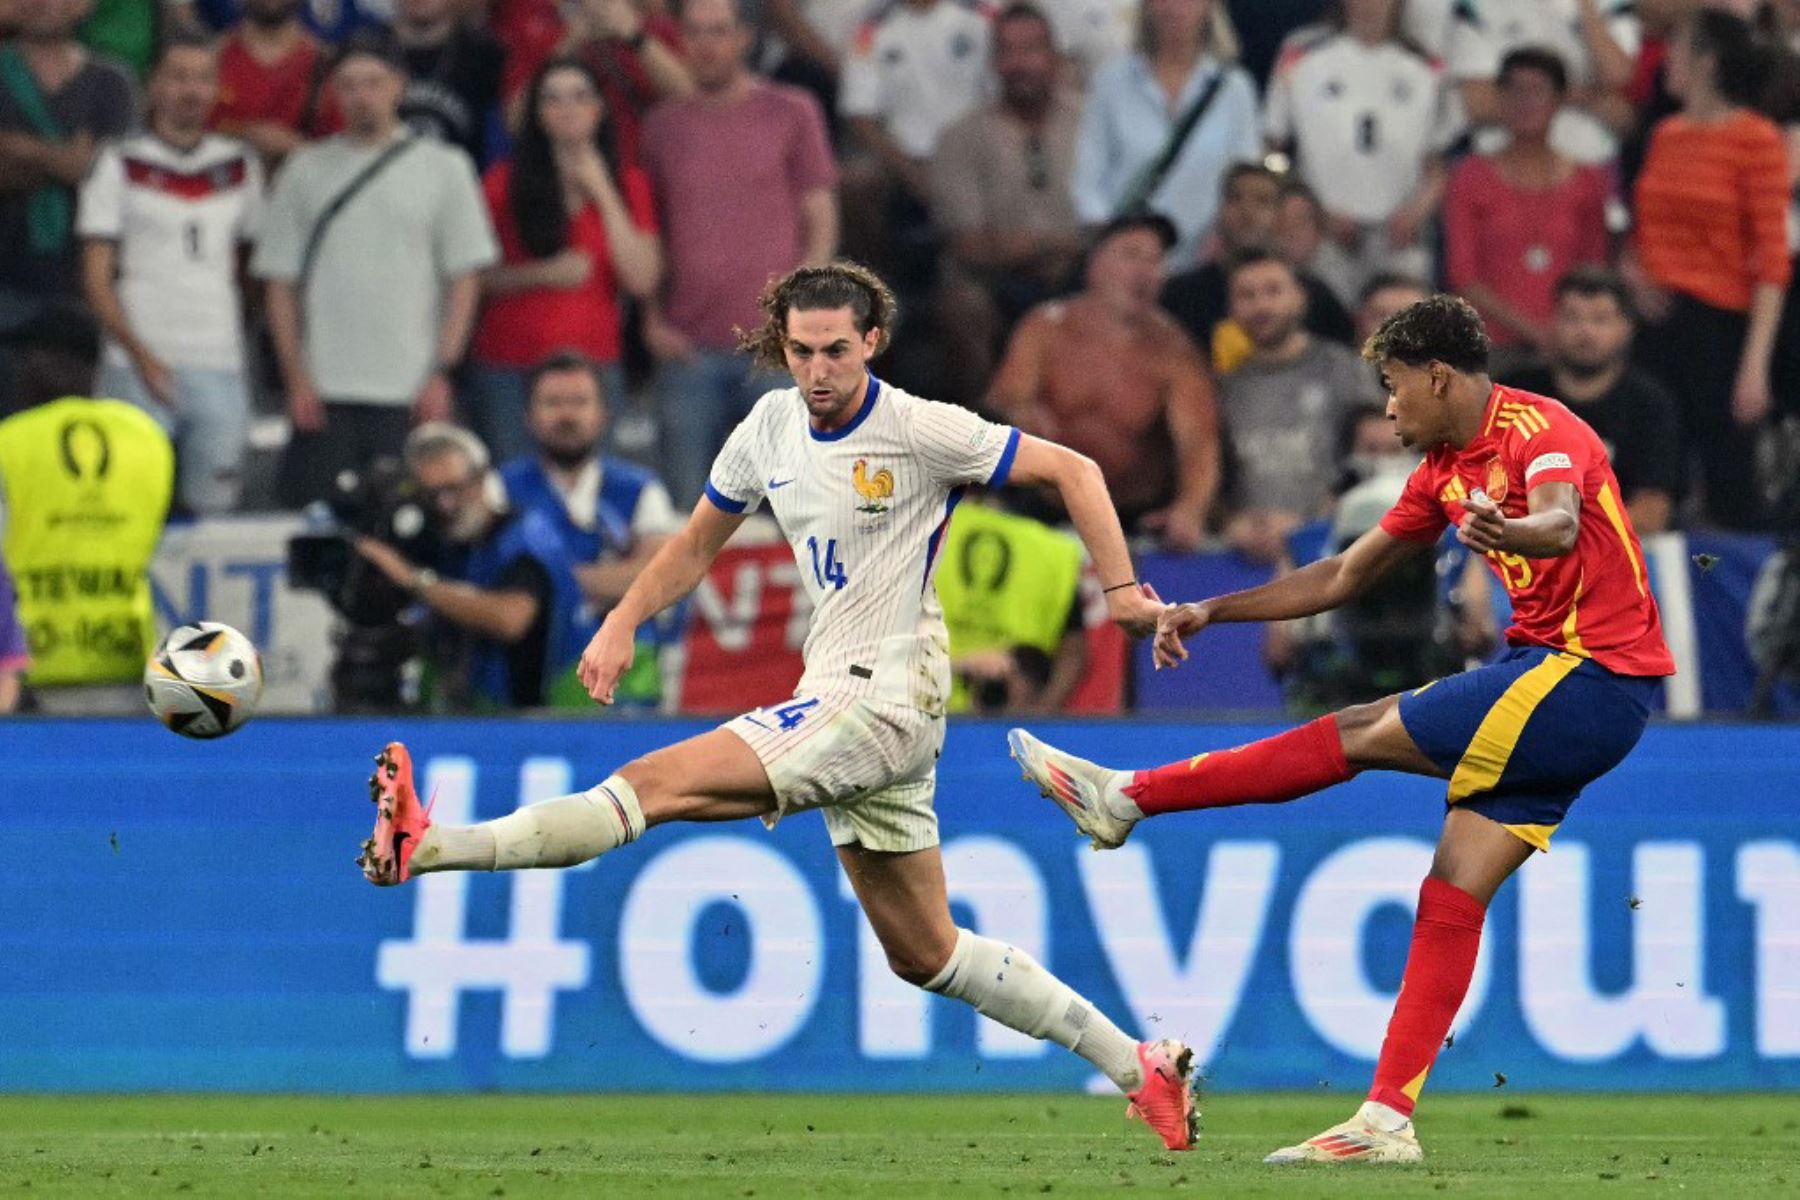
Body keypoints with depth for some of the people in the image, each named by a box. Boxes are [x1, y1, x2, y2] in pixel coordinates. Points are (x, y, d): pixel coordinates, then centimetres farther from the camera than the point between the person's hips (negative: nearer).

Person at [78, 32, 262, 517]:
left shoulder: (239, 165, 14)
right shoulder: (120, 164, 3)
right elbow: (97, 276, -2)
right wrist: (139, 355, -14)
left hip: (220, 369, 3)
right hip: (139, 367, -3)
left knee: (215, 509, -2)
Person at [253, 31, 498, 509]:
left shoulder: (444, 168, 6)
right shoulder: (306, 170, 9)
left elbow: (465, 278, 5)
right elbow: (281, 283, 8)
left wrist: (441, 373, -4)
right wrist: (297, 379, -1)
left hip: (409, 395, -1)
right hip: (324, 394, 1)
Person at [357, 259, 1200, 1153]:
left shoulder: (919, 430, -9)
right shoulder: (771, 428, 10)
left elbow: (1071, 470, -2)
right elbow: (697, 545, 22)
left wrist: (1120, 589, -8)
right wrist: (621, 624, 7)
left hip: (886, 701, -9)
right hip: (836, 706, 9)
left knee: (662, 783, -20)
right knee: (926, 955, 12)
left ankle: (429, 846, -27)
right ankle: (1135, 1064, 19)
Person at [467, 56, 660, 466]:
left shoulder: (627, 183, 10)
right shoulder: (505, 182, 5)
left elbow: (643, 280, -2)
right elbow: (473, 276, 2)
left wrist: (603, 194, -4)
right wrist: (542, 274, -12)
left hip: (594, 366, 1)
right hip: (508, 369, -1)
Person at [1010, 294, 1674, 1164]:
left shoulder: (1540, 430, -13)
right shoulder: (1443, 472, 16)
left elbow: (1561, 521, -35)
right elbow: (1343, 578, 24)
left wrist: (1509, 532, -57)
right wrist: (1211, 612, 20)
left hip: (1590, 681, -9)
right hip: (1554, 672, 9)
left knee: (1361, 735, -7)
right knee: (1455, 891, 0)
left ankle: (1126, 797, 2)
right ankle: (1387, 1121, -4)